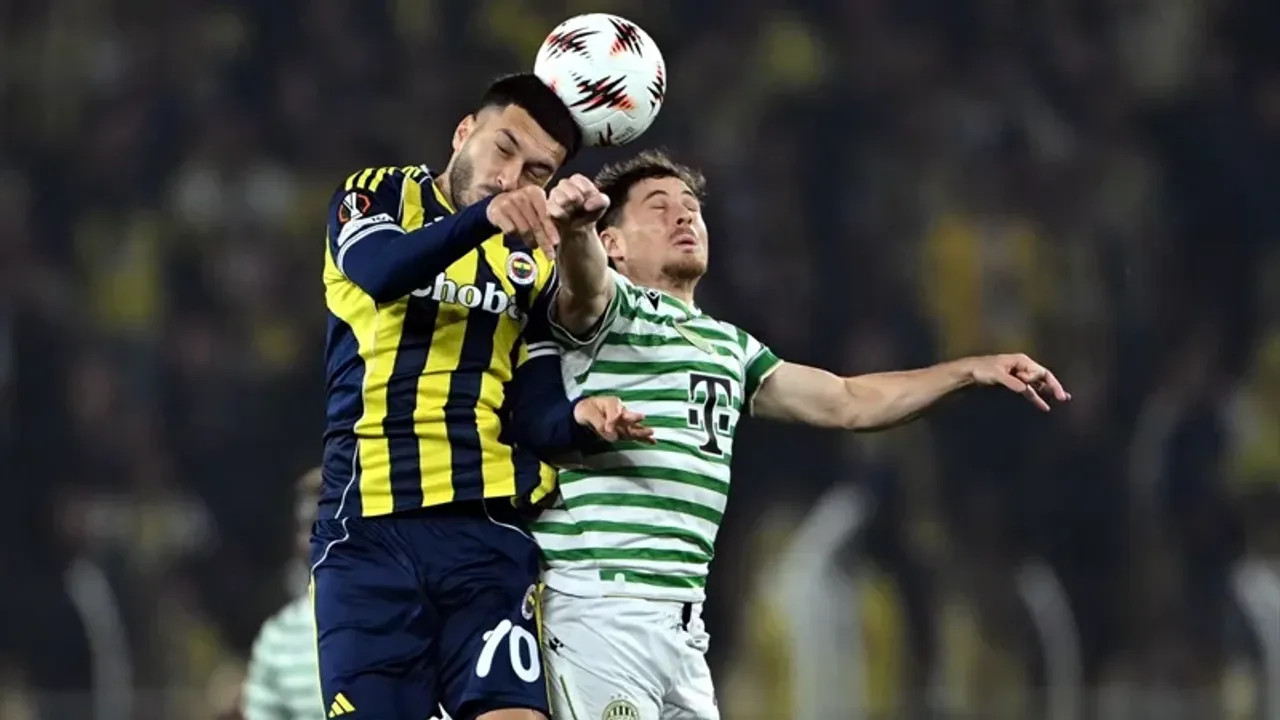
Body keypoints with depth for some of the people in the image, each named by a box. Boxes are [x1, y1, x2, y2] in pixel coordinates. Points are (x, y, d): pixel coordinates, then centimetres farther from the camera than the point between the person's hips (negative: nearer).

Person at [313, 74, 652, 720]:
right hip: (367, 528, -2)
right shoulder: (377, 197, 6)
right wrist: (484, 216, -35)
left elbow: (534, 411, 7)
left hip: (486, 529, 2)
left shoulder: (535, 262, 16)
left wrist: (578, 418, -16)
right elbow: (381, 271, -19)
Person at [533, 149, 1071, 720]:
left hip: (683, 624, 8)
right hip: (599, 609, -8)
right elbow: (584, 282, -23)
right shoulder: (612, 307, 1)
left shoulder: (729, 347, 26)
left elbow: (845, 403, 29)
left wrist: (971, 370, 22)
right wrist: (573, 228, -47)